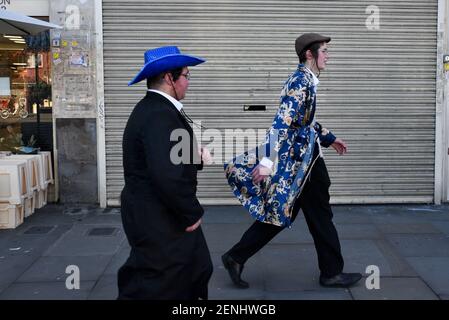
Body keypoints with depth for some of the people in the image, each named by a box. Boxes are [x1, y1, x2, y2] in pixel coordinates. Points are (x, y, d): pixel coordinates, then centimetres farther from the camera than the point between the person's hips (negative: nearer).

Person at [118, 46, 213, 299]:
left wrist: (197, 157, 0)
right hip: (159, 222, -10)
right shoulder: (160, 116, -24)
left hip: (159, 216, 10)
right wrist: (192, 213, -19)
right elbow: (168, 175, -32)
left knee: (196, 272, 20)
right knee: (155, 289, 4)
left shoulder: (153, 108, 10)